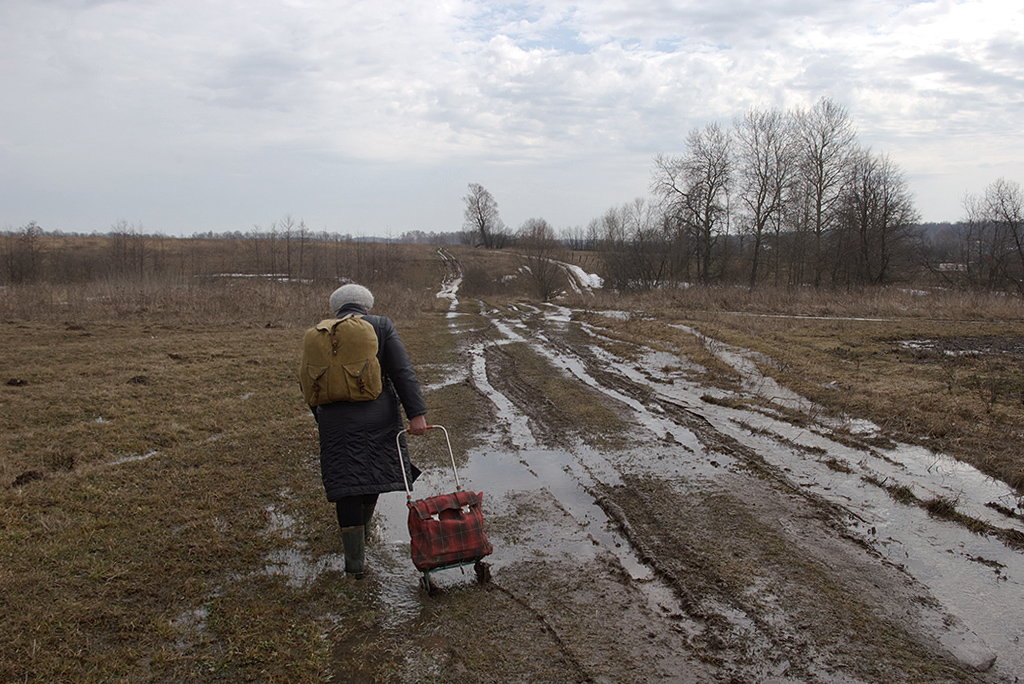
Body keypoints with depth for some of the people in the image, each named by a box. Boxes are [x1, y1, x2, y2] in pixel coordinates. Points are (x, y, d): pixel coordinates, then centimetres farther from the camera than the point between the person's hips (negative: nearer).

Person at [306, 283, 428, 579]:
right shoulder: (382, 327, 3)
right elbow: (403, 371, -7)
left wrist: (321, 417, 25)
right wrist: (416, 414, -10)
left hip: (336, 421, 1)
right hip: (378, 416, -1)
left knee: (347, 480, 5)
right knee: (374, 469, 20)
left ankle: (355, 560, 6)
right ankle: (362, 529, 39)